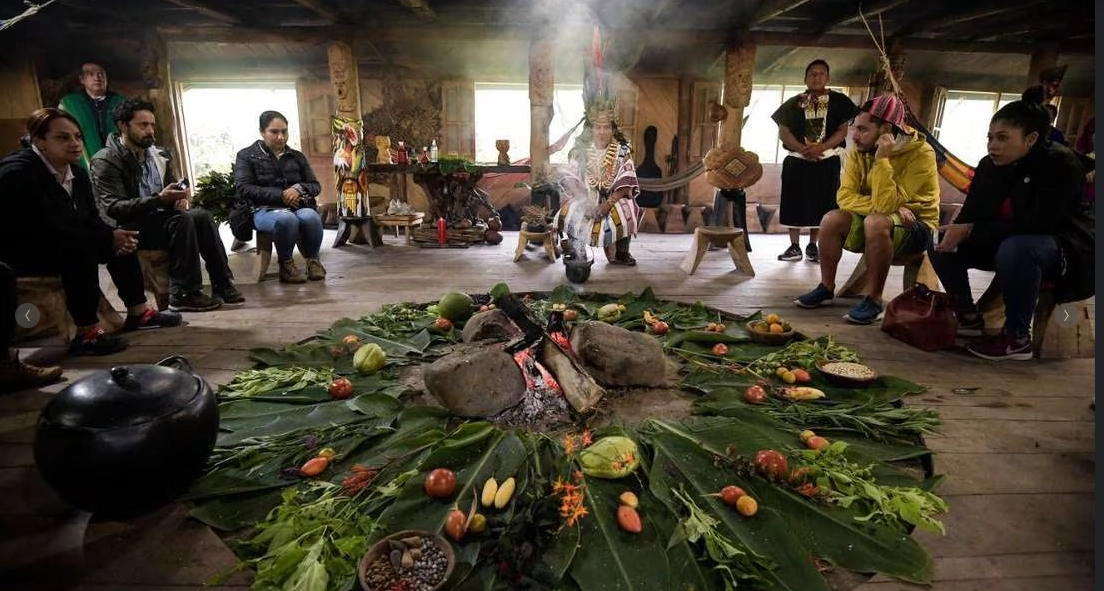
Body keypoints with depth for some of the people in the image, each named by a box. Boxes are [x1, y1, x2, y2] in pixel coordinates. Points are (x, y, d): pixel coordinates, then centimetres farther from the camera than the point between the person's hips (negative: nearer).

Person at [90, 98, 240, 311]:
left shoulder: (158, 155, 12)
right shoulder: (105, 161, -9)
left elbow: (170, 187, 22)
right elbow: (114, 208, -18)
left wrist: (178, 198, -4)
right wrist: (158, 199, -32)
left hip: (158, 220, 6)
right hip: (129, 228, -6)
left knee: (201, 216, -22)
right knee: (181, 220, -31)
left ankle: (222, 285, -23)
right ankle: (184, 295, -29)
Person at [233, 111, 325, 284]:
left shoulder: (297, 156, 18)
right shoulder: (246, 156, 9)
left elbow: (315, 186, 13)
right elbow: (244, 188, -4)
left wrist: (299, 189, -11)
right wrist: (280, 195, -15)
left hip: (298, 206, 3)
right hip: (264, 209, -2)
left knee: (310, 217, -35)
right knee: (286, 219, -38)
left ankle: (313, 259, -13)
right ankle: (285, 264, -17)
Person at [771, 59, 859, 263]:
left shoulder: (838, 101, 5)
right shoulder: (793, 103, 7)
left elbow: (842, 130, -2)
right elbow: (783, 131, -1)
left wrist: (821, 147, -19)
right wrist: (802, 149, -17)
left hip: (827, 161, 0)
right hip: (797, 161, 1)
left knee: (820, 204, 2)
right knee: (794, 203, -1)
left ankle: (812, 246, 12)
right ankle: (795, 247, 6)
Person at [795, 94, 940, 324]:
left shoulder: (921, 153, -22)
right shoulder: (860, 150, -6)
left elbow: (885, 206, -30)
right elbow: (845, 196, -15)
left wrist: (882, 159, -34)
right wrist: (887, 206, -28)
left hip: (916, 227, -5)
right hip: (883, 219, 5)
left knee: (876, 222, -35)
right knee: (832, 219, -19)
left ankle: (874, 300, -24)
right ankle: (826, 288, -4)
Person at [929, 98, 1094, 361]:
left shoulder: (1060, 164, -20)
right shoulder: (989, 165, -2)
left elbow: (1036, 225, -32)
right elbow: (969, 215, -2)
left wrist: (971, 230, -35)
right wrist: (955, 232, -24)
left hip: (1068, 251, -7)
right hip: (1009, 243, 7)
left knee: (1015, 249, -40)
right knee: (941, 244, -7)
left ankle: (1018, 338, -21)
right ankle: (968, 317, 7)